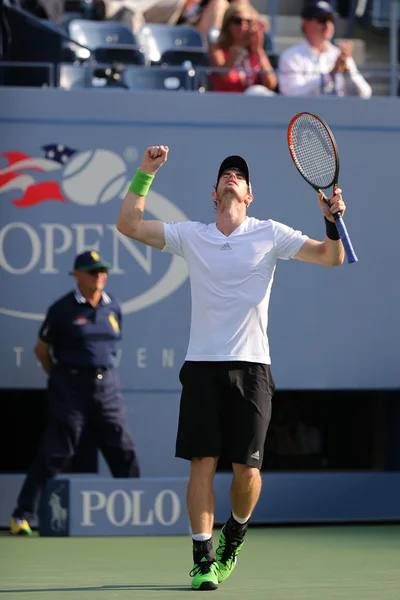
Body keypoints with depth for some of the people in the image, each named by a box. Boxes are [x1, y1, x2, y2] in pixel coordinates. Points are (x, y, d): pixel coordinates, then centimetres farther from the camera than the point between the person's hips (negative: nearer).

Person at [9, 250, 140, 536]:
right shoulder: (63, 309, -6)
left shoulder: (113, 307, 8)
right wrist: (60, 378, 7)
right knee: (55, 453, -7)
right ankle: (22, 515, -2)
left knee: (124, 450, 5)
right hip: (71, 387, -5)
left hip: (107, 386, 5)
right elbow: (42, 348, 2)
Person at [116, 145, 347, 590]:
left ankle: (234, 536, 25)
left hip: (251, 366, 0)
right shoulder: (191, 236, 9)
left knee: (246, 468, -2)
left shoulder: (269, 235, 6)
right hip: (202, 365, 0)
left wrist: (332, 221, -14)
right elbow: (128, 224, 5)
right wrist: (145, 174, -1)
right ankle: (203, 560, -1)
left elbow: (330, 257, 5)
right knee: (202, 463, -7)